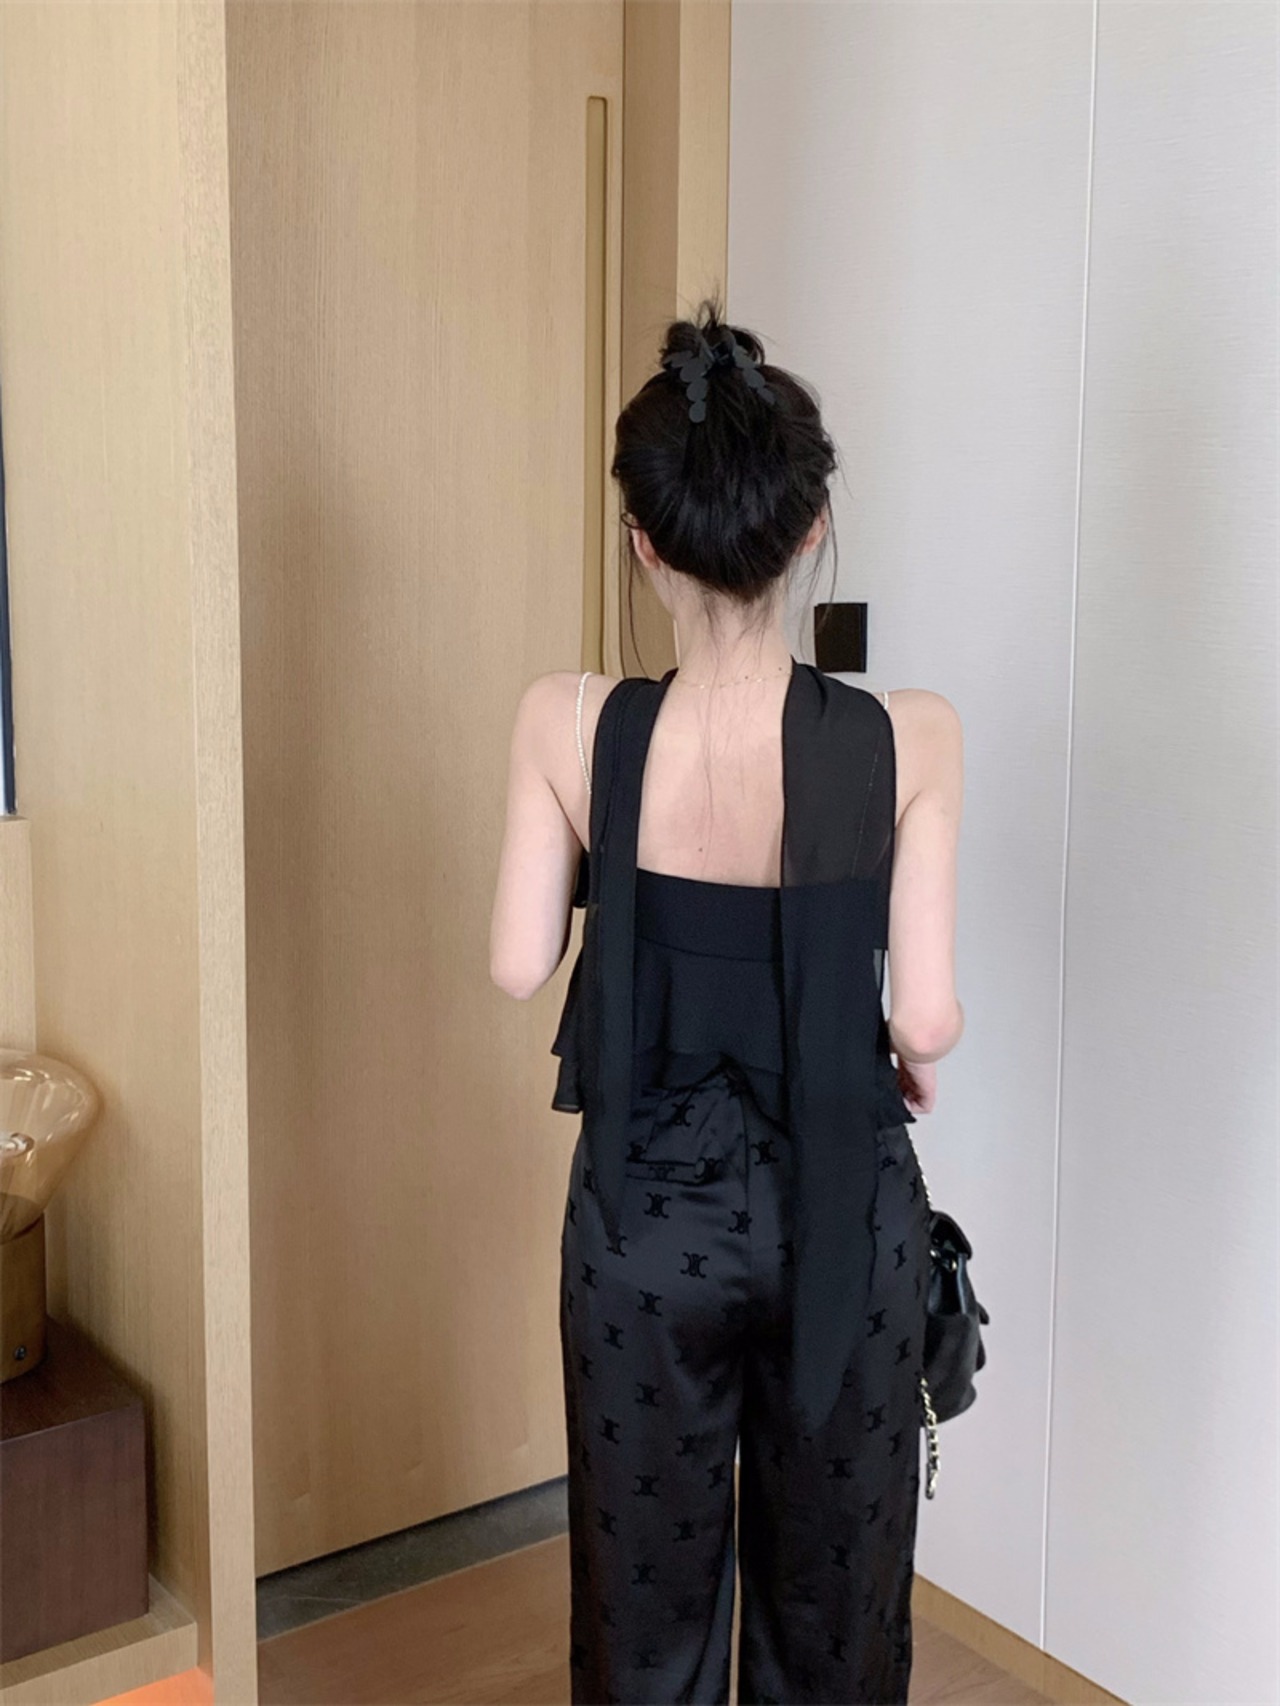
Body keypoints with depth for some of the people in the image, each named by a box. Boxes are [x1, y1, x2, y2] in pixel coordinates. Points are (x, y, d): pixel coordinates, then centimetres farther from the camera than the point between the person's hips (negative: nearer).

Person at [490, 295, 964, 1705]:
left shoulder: (570, 724, -16)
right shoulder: (908, 739, -16)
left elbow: (519, 964, -9)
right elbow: (928, 1018, -14)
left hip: (650, 1212, 0)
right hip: (843, 1213, 0)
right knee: (833, 1590, 22)